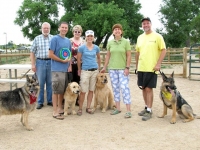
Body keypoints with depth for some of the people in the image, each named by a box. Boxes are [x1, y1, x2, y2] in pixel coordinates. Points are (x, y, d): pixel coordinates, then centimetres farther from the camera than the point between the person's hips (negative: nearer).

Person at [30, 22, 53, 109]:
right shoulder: (37, 39, 5)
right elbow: (32, 52, 6)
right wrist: (33, 64, -1)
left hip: (51, 62, 1)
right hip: (40, 62, 0)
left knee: (50, 82, 8)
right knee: (40, 83, 4)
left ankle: (50, 100, 19)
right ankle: (40, 102, 13)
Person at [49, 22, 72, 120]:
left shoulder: (68, 41, 14)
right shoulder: (55, 39, -7)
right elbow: (50, 55, -12)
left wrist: (70, 65, 5)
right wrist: (63, 60, -13)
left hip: (66, 69, 7)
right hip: (57, 69, -7)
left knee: (63, 90, 13)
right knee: (56, 90, -3)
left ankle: (60, 108, 26)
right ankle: (55, 111, 4)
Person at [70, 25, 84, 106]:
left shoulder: (83, 42, 7)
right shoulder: (69, 41, -3)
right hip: (72, 64, -3)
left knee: (78, 81, 10)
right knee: (72, 81, 3)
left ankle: (76, 99, 22)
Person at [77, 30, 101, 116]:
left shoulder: (96, 48, 6)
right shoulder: (82, 47, -4)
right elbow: (78, 59, 3)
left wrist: (99, 68, 15)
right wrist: (79, 70, 6)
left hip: (95, 71, 3)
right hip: (85, 71, -3)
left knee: (91, 90, 8)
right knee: (83, 91, -4)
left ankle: (88, 107, 19)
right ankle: (80, 108, 8)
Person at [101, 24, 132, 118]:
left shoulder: (126, 42, -1)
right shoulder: (110, 43, 7)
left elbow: (129, 55, -3)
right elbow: (108, 55, 13)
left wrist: (127, 67, -10)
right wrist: (104, 67, 12)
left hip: (123, 69, -4)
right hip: (112, 68, 4)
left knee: (124, 88, -9)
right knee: (115, 88, 9)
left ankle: (128, 111, -5)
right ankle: (118, 108, 19)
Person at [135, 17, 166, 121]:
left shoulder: (157, 36, -4)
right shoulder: (140, 37, 12)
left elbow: (163, 50, -7)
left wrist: (158, 64, -14)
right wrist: (137, 65, 15)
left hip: (151, 68, -6)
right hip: (141, 68, 6)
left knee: (148, 89, -5)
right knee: (143, 88, 11)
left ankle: (149, 111, 5)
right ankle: (146, 107, 26)